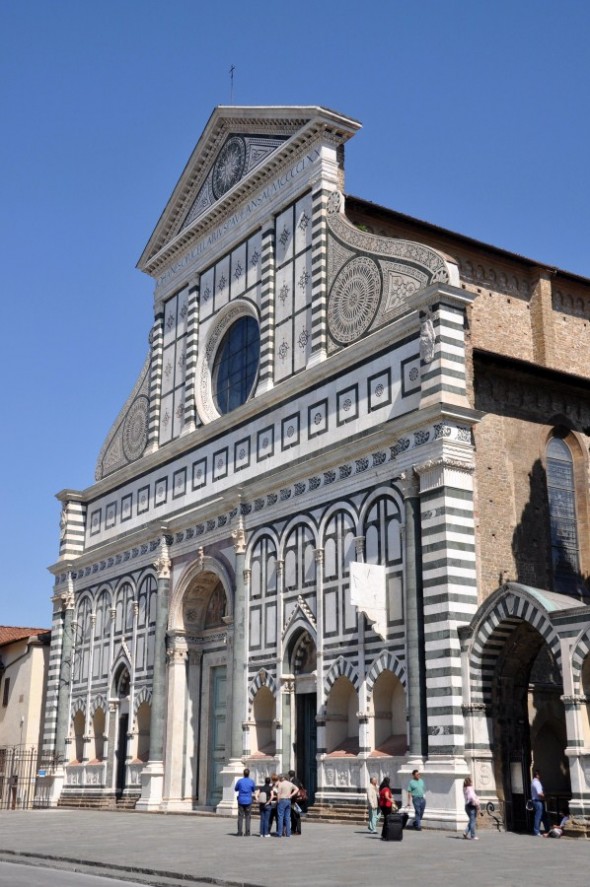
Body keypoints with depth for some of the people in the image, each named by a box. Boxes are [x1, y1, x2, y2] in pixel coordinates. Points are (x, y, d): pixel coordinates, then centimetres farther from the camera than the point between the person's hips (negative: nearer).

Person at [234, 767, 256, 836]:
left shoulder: (239, 781, -5)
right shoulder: (252, 782, -4)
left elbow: (236, 789, 9)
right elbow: (254, 790, 12)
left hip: (241, 801, 0)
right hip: (248, 801, 0)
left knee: (240, 817, 4)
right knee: (248, 817, 5)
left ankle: (240, 832, 0)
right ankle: (247, 833, 1)